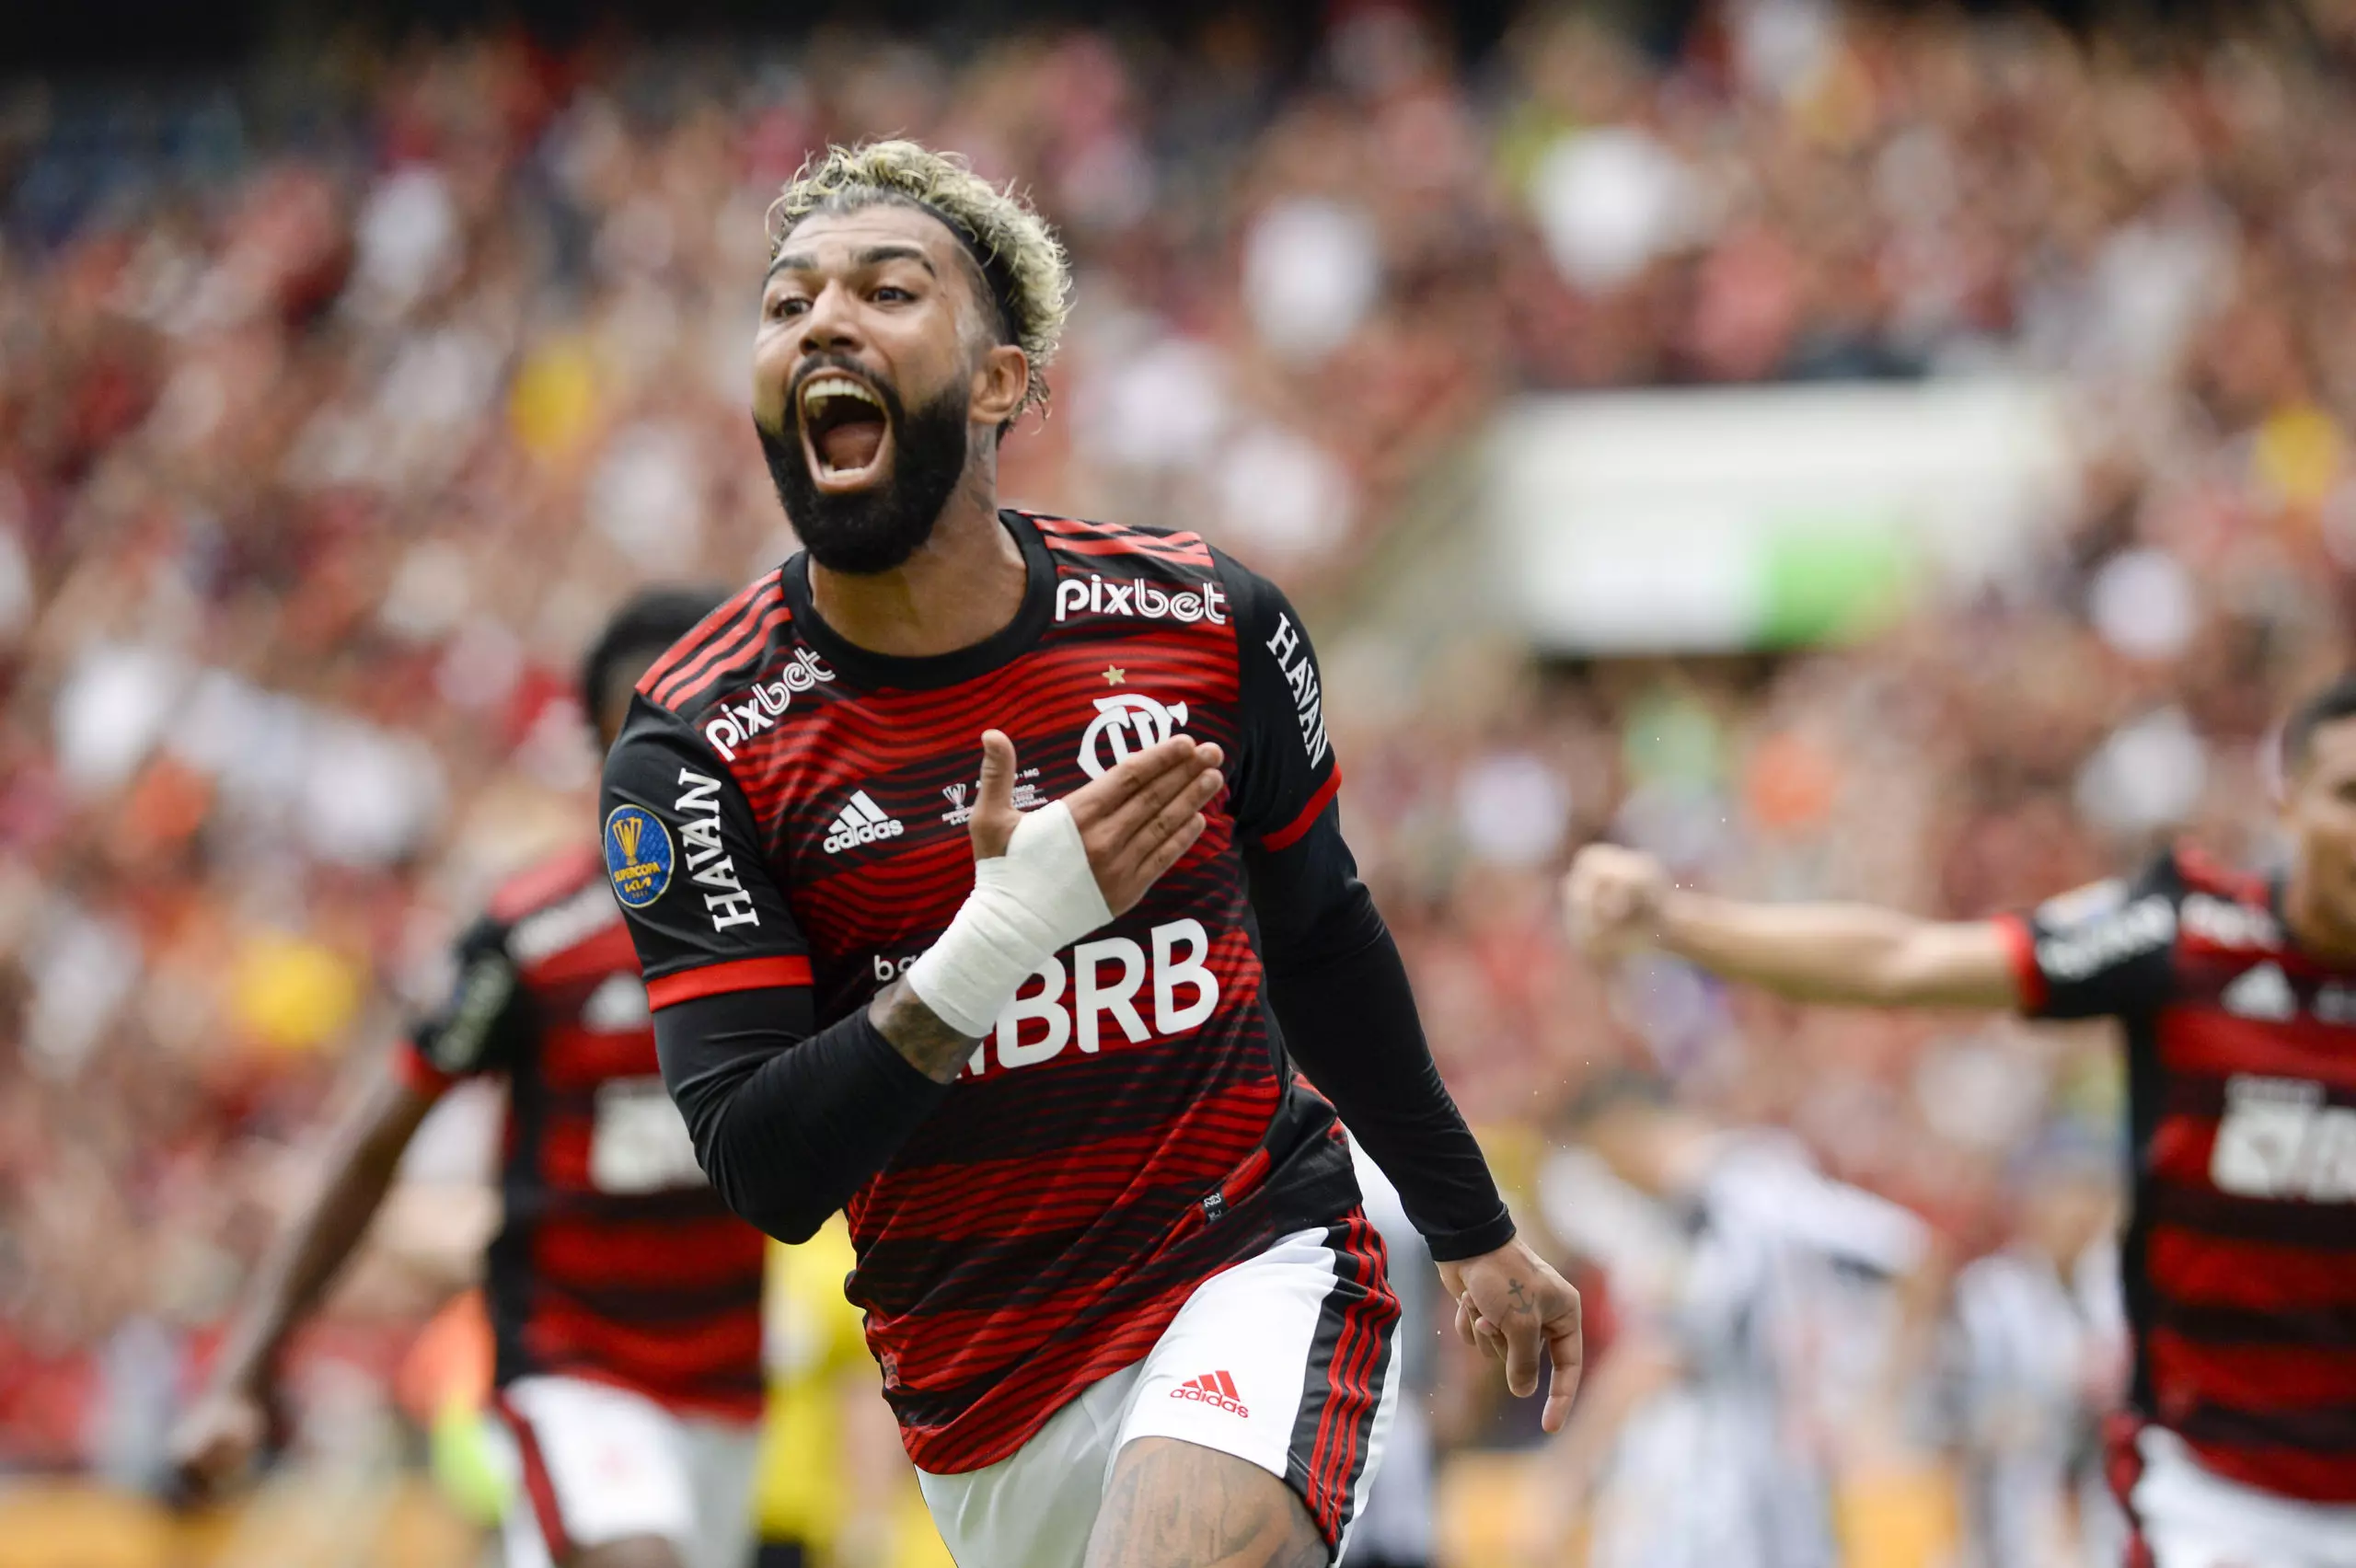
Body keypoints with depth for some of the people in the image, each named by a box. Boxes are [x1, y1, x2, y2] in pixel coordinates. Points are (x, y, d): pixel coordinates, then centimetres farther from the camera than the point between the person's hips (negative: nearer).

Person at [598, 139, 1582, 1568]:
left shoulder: (1207, 627, -4)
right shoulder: (697, 747, -9)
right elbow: (762, 1173, -16)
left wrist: (1474, 1232, 25)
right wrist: (993, 944, -30)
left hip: (1256, 1265, -2)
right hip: (981, 1378, 2)